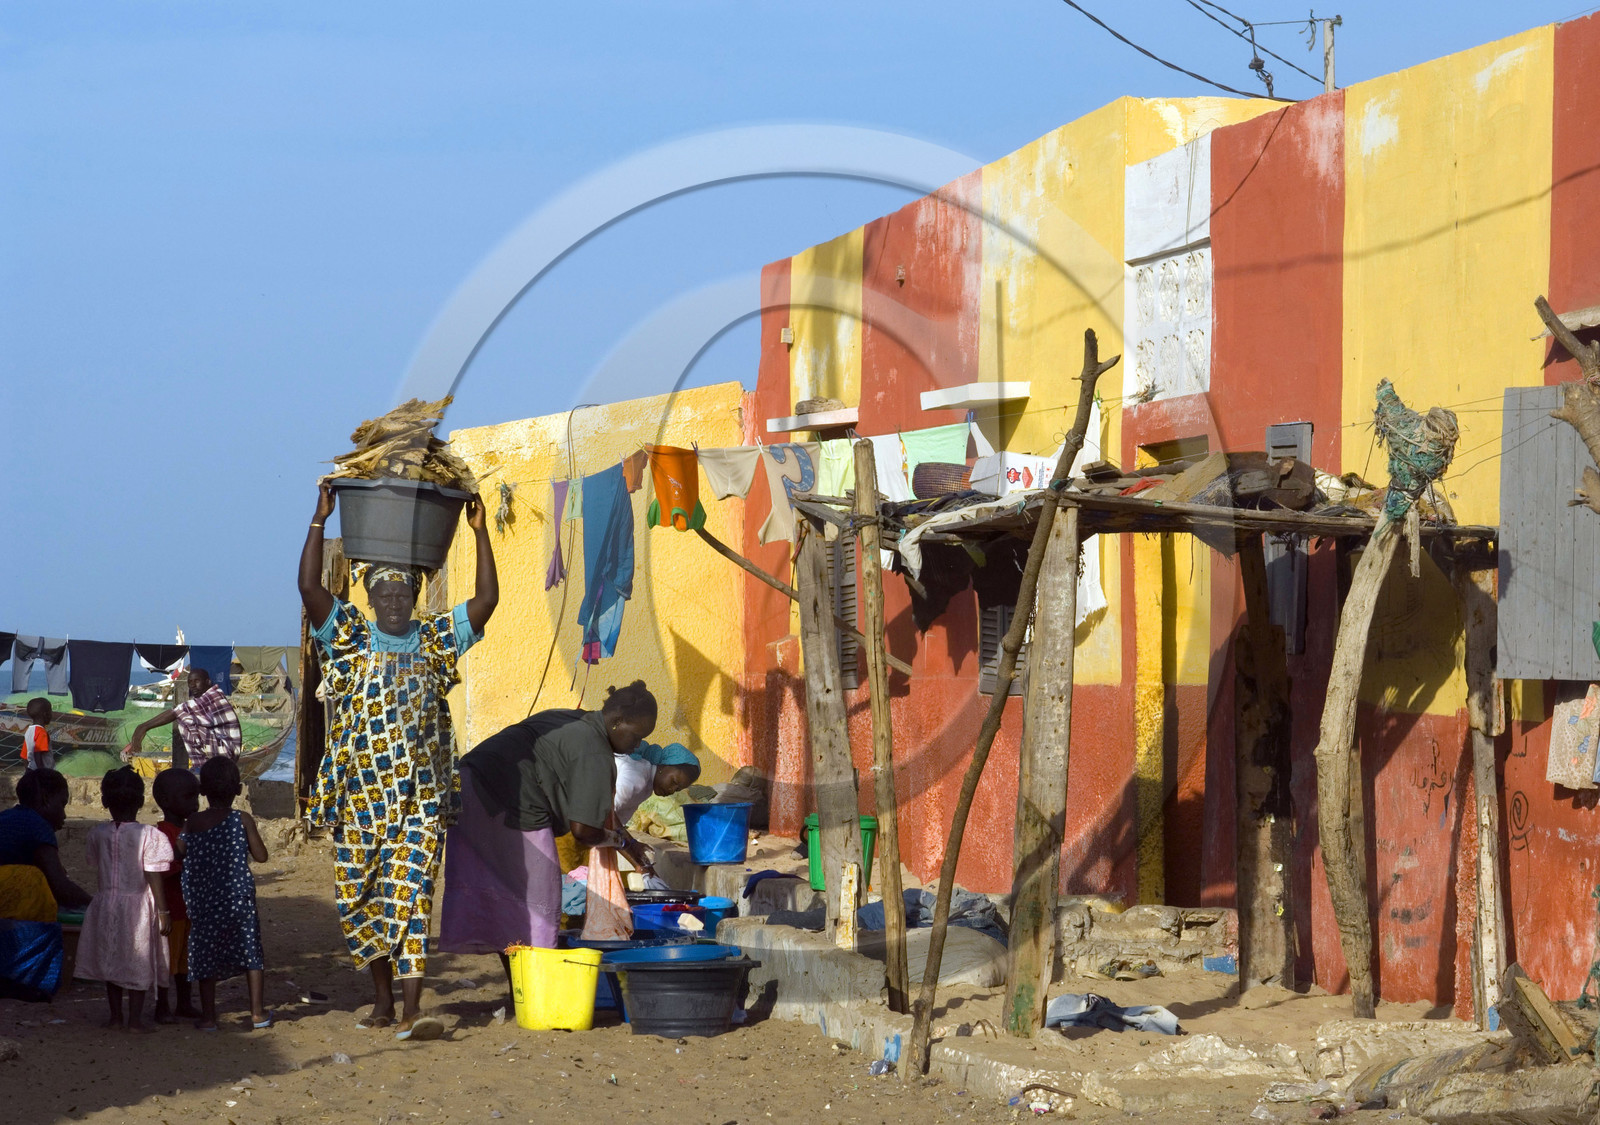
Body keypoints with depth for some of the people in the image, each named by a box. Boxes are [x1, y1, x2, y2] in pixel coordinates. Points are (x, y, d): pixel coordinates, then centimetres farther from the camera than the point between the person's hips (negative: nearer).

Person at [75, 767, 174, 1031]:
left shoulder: (97, 834, -4)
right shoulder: (149, 835, -14)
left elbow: (96, 864, 7)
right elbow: (153, 878, -13)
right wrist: (163, 911, -8)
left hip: (107, 903, 3)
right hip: (138, 905, -3)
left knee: (111, 961, 14)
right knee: (139, 964, 6)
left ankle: (116, 1016, 20)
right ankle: (135, 1018, 8)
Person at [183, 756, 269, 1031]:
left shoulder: (192, 824, -2)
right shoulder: (243, 820, -7)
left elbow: (179, 855, 0)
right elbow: (261, 856, -4)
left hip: (203, 901, 1)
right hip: (239, 898, -1)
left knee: (206, 956, 9)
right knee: (251, 953, 11)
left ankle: (208, 1016, 11)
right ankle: (258, 1013, 13)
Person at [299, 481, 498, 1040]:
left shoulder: (433, 641, 7)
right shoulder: (349, 638, 4)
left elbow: (487, 599, -1)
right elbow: (309, 586, -9)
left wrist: (480, 532, -5)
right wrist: (319, 521, -13)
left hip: (420, 798, -1)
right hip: (358, 797, 1)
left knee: (411, 896, -9)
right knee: (358, 899, 6)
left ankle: (412, 1012, -13)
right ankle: (382, 999, 23)